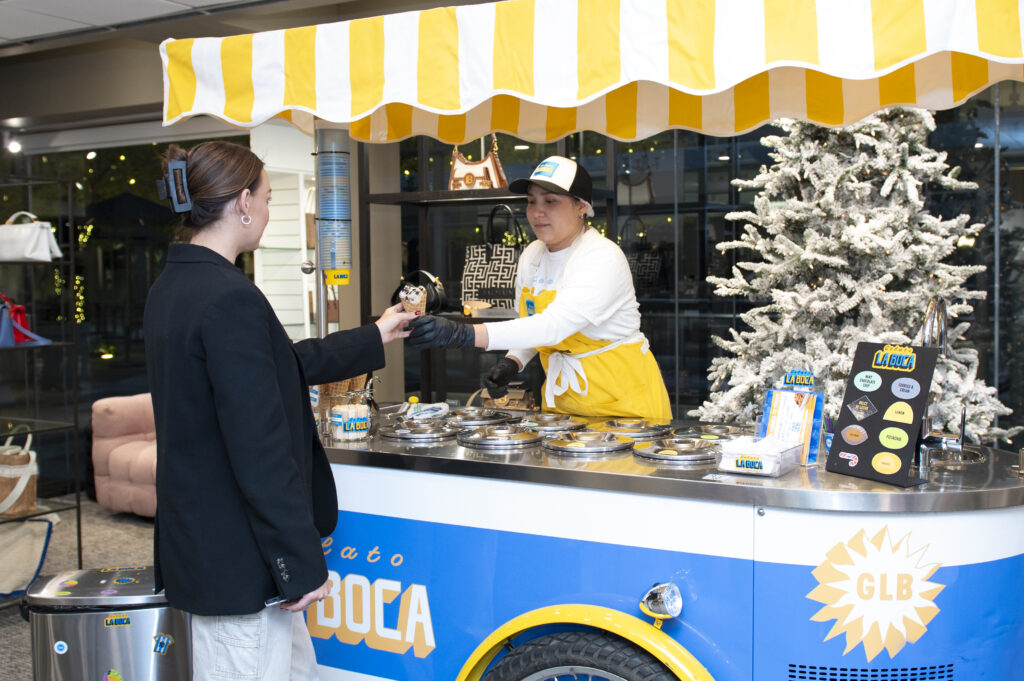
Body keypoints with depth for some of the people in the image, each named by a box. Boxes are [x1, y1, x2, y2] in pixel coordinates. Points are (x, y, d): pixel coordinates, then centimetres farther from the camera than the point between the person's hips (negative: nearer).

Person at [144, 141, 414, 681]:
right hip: (235, 551, -10)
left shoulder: (173, 286, 9)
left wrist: (373, 338, 29)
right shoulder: (229, 298, -22)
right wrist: (302, 564, -16)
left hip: (197, 532, 10)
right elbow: (260, 449, -23)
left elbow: (283, 365, 19)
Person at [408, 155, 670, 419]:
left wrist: (463, 334, -42)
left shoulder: (604, 258, -21)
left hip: (622, 396, -6)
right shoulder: (530, 257, 3)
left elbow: (553, 326, -35)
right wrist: (511, 362, -5)